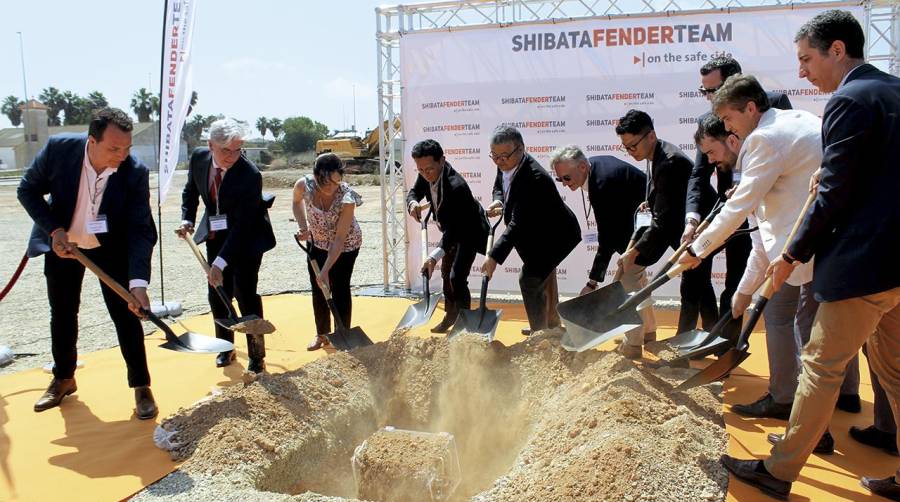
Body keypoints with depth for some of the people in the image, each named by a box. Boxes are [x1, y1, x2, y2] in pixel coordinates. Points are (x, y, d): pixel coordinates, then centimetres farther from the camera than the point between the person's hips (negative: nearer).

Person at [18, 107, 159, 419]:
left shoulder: (135, 172, -27)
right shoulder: (58, 149, -24)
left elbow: (141, 230, -27)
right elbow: (28, 190, -8)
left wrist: (138, 283, -38)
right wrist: (54, 230, -21)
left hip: (111, 247, -2)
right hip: (62, 243, 2)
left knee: (125, 314, -5)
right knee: (62, 313, 13)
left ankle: (141, 387, 7)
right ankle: (63, 379, 34)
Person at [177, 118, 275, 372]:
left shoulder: (250, 175, -29)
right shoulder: (199, 157, -11)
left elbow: (242, 225, -30)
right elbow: (190, 191, 10)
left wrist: (220, 263, -34)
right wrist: (187, 220, -6)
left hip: (246, 237, -5)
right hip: (215, 234, 5)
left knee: (246, 293, -8)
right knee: (217, 294, 8)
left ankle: (256, 354, 7)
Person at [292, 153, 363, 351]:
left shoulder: (346, 198, -35)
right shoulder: (304, 185, -26)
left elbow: (339, 239, -30)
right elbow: (297, 201, 2)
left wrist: (326, 270, -31)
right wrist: (302, 226, -13)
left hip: (345, 245, -4)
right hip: (317, 241, 4)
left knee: (340, 289, -1)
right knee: (318, 288, 10)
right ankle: (322, 334, 27)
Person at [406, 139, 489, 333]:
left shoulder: (456, 186, -40)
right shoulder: (426, 174, -18)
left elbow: (454, 229, -41)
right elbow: (414, 192, -1)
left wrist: (434, 256, -51)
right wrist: (413, 203, -27)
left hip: (469, 231, -9)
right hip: (451, 229, 9)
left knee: (457, 277, -17)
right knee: (446, 273, 18)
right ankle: (451, 315, 34)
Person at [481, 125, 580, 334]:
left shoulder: (534, 178, -37)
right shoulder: (506, 165, -11)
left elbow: (518, 223, -41)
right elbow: (498, 186, 11)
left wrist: (494, 256, -45)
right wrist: (498, 201, -13)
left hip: (555, 236, -10)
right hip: (538, 233, 10)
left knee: (530, 280, -15)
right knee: (544, 277, 25)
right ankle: (551, 323, 47)